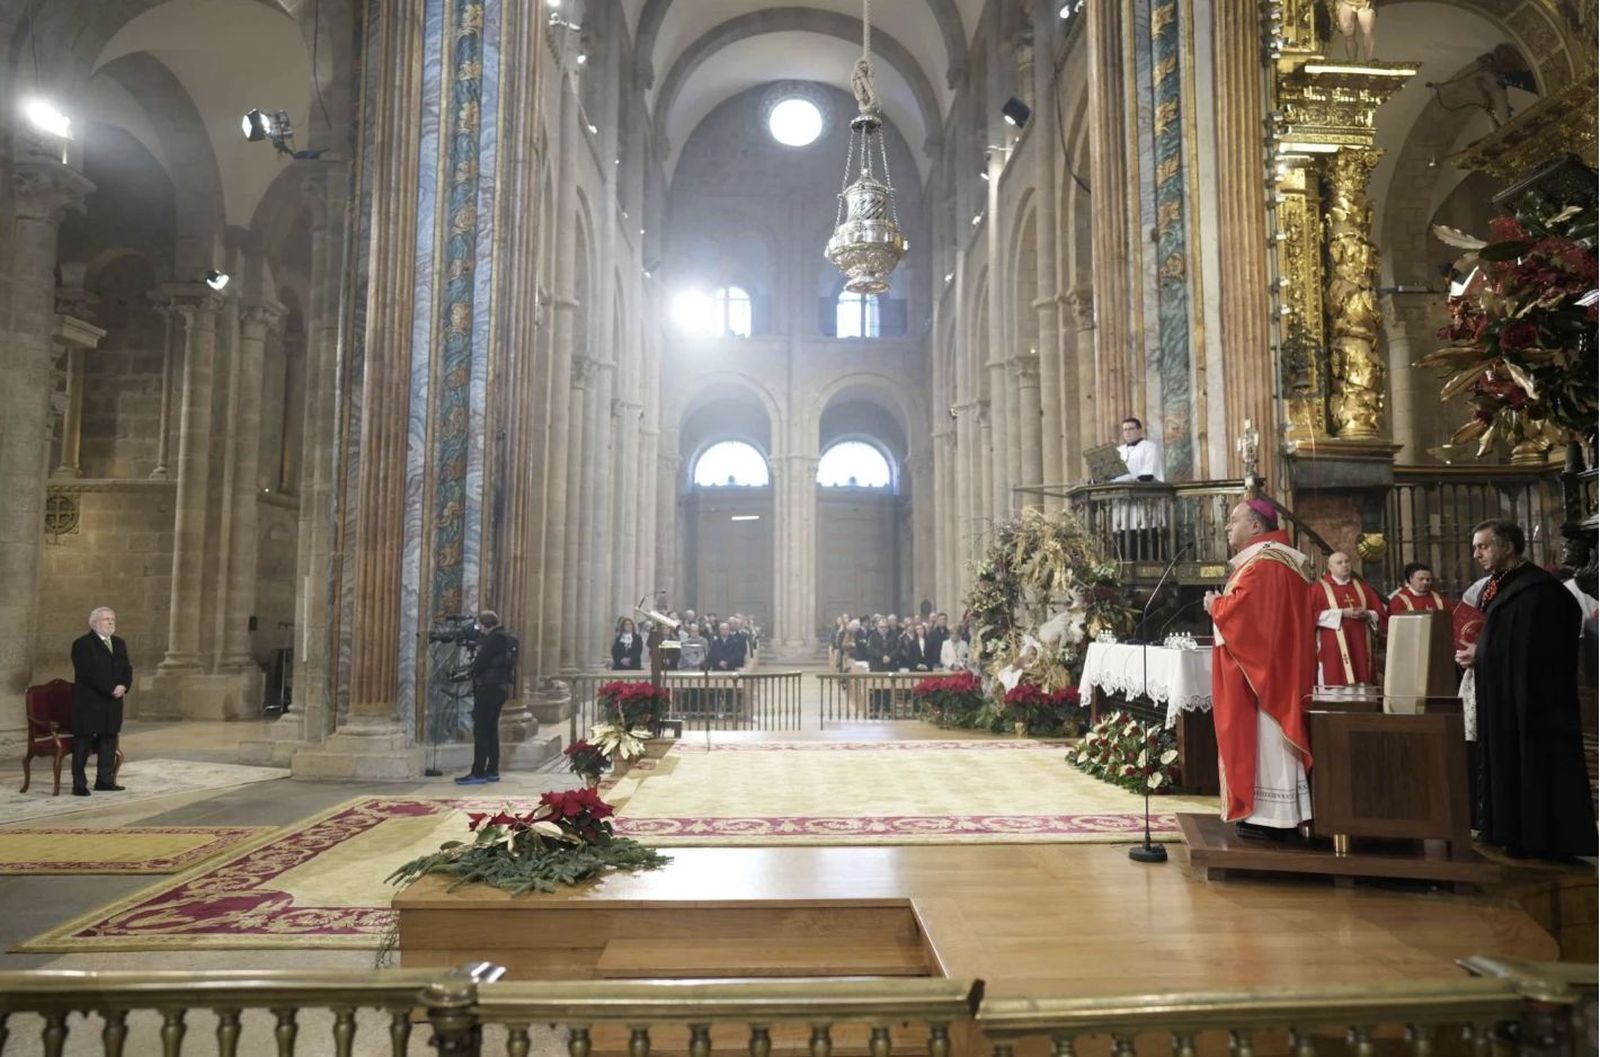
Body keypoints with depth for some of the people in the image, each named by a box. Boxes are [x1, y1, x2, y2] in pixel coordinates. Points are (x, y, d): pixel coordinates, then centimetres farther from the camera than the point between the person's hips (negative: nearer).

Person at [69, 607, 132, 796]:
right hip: (88, 702, -7)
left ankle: (105, 780, 13)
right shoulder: (82, 644, -6)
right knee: (83, 741, -1)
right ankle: (79, 784, 3)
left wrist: (123, 686, -8)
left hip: (113, 702, 7)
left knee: (109, 739, 7)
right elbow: (87, 673, -16)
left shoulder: (119, 644, 16)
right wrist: (111, 689, -18)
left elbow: (127, 669, 12)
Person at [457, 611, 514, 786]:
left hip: (489, 688, -10)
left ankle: (478, 773, -5)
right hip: (501, 687, 10)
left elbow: (480, 662, -17)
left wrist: (470, 671, 2)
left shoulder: (494, 639, -16)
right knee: (491, 729, 14)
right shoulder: (505, 637, 14)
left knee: (481, 731, -6)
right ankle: (492, 771, 18)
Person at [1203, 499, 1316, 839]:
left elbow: (1242, 609, -26)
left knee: (1262, 736, -6)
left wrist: (1214, 605, -8)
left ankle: (1268, 815, -1)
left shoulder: (1262, 564, -17)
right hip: (1272, 666, 11)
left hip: (1260, 667, -11)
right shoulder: (1274, 558, 18)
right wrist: (1222, 604, 8)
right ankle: (1277, 813, 17)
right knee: (1268, 737, 12)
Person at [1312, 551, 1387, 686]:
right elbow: (1313, 615, -8)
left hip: (1360, 648, 4)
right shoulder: (1320, 588, 4)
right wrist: (1341, 613, -13)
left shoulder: (1362, 587, 17)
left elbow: (1382, 613, 14)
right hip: (1333, 650, -4)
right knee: (1335, 686, -9)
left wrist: (1367, 615, -7)